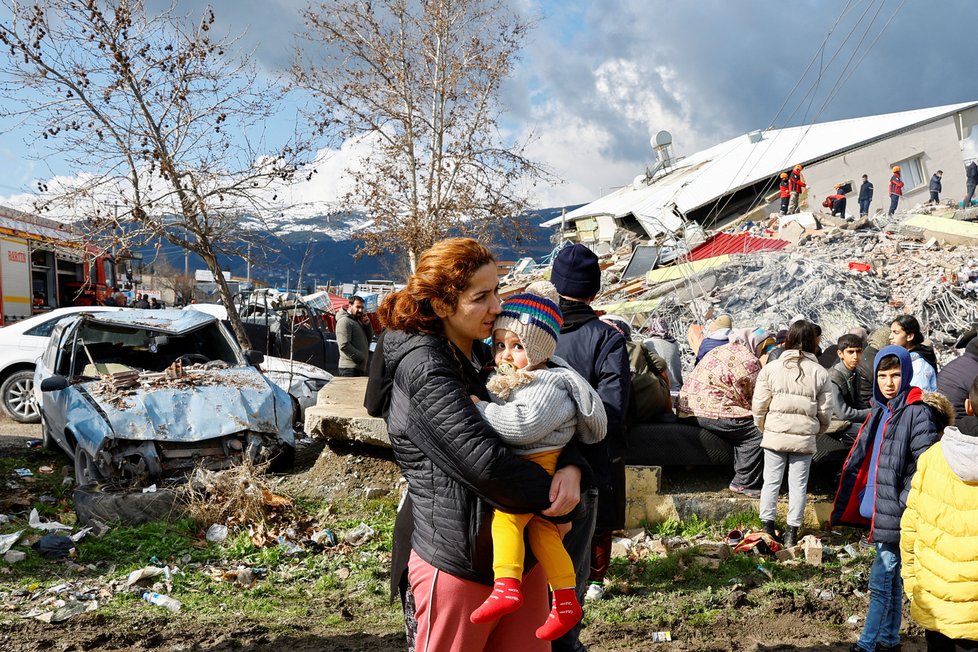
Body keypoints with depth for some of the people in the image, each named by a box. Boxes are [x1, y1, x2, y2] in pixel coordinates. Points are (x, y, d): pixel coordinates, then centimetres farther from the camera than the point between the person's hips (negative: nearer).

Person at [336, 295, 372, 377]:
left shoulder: (358, 321, 21)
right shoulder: (344, 321, -10)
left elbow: (369, 339, 21)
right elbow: (344, 345, -20)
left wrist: (367, 325, 4)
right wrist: (360, 358, -17)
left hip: (361, 368, 10)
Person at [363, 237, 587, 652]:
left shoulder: (485, 358, 11)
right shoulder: (423, 368, -16)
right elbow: (484, 462, -25)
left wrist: (571, 469, -13)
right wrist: (559, 505, -14)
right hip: (454, 561, -7)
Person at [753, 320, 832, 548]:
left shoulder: (771, 368, -5)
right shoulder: (820, 373, -2)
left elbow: (759, 405, -3)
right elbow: (825, 412, 2)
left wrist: (764, 427, 14)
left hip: (775, 435, 0)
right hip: (804, 438, 0)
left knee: (771, 481, 10)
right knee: (798, 484, 8)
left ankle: (767, 527, 13)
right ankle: (792, 532, 11)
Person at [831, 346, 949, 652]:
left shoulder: (918, 412, -14)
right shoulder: (880, 411, 12)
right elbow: (860, 460, 17)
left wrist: (905, 505, -19)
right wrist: (846, 504, 15)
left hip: (896, 513, -8)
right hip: (878, 510, 8)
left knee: (880, 581, -3)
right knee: (891, 577, 17)